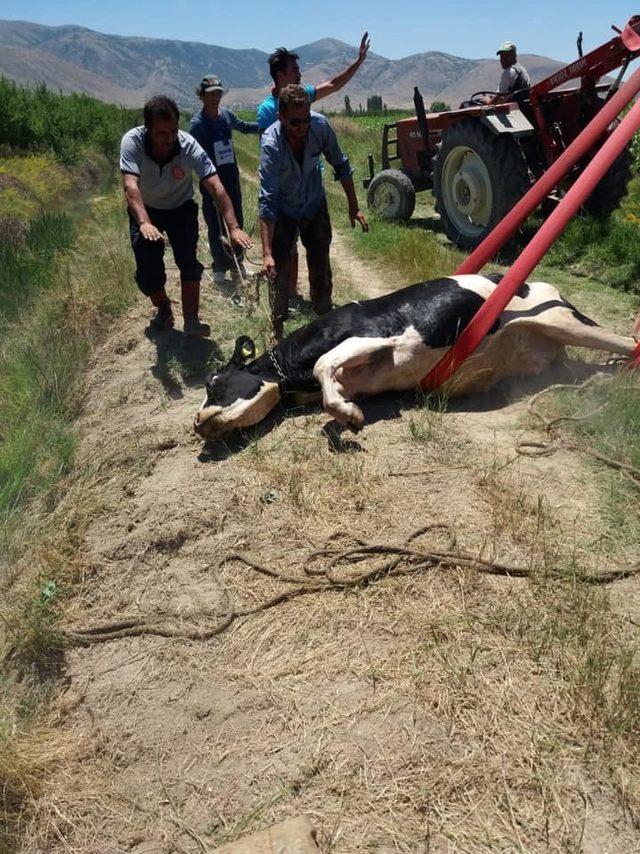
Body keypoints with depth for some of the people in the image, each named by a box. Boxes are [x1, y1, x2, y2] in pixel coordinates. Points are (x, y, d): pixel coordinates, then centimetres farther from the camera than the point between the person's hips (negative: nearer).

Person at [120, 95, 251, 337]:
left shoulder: (189, 145, -27)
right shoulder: (132, 141, -28)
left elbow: (216, 187, -34)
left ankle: (191, 321, -9)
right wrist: (144, 223, -56)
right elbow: (130, 185, -40)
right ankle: (164, 310, 19)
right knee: (147, 269, -8)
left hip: (181, 207, 0)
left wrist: (233, 227, -46)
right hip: (144, 209, 0)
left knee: (188, 261, -18)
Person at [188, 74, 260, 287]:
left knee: (236, 222, 11)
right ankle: (220, 268, 13)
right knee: (216, 226, 0)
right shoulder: (197, 122, -11)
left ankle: (237, 263, 26)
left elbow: (243, 126, 26)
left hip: (231, 178, 6)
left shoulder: (227, 114, 6)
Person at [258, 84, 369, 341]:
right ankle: (277, 331, 10)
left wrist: (353, 206, -4)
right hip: (283, 211, -3)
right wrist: (266, 253, -41)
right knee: (278, 271, -6)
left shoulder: (320, 125, -23)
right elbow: (267, 201, -36)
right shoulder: (271, 143, -32)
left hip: (315, 206, 3)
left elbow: (340, 165, -5)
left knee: (321, 269, 6)